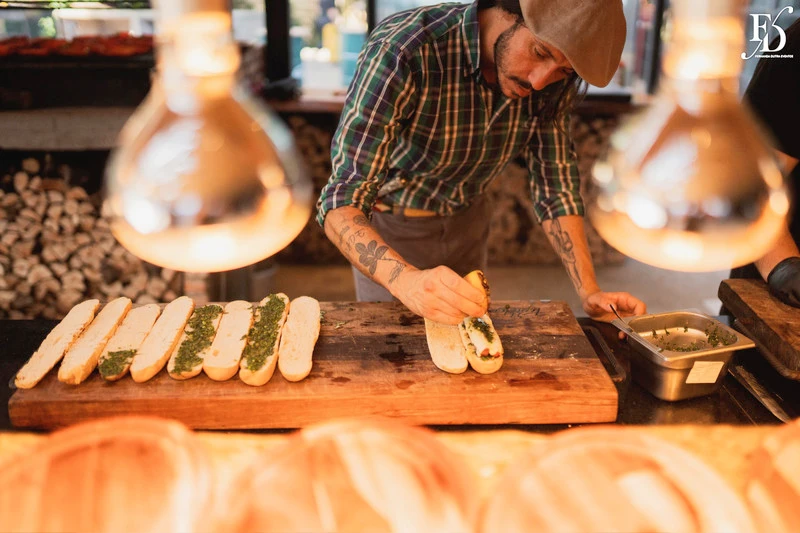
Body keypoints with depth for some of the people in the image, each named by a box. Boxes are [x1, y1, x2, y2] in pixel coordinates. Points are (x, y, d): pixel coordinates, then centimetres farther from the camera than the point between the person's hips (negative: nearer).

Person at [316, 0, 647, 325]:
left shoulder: (556, 79, -17)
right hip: (390, 226, -4)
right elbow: (341, 202, -37)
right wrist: (405, 279, -56)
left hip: (468, 220, 4)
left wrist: (589, 292, -17)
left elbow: (555, 186, -6)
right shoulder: (400, 51, -34)